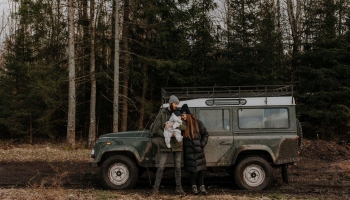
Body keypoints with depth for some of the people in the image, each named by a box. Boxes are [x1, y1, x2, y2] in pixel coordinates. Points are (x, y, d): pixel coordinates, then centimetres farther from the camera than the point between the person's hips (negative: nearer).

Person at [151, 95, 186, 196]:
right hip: (165, 144, -3)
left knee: (178, 167, 8)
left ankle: (179, 187, 17)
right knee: (161, 166, -1)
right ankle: (156, 187, 8)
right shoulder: (162, 114, 1)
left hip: (177, 144, 3)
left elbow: (184, 127, -5)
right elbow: (156, 128, -4)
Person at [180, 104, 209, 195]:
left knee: (200, 168, 4)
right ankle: (194, 187, 11)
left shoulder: (197, 122, -4)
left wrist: (202, 144, -5)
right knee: (191, 169, 4)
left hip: (198, 150, -1)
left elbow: (205, 134, 2)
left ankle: (202, 186, 12)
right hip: (188, 151, 1)